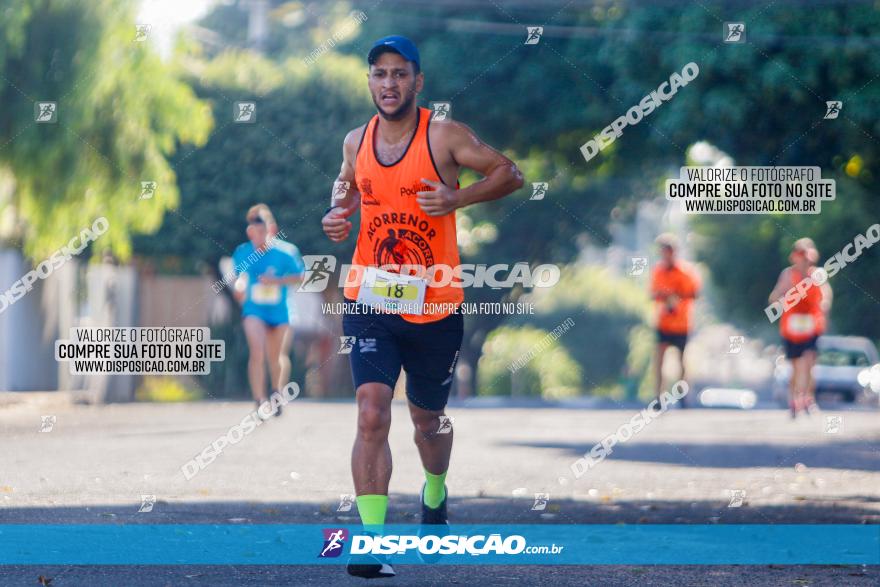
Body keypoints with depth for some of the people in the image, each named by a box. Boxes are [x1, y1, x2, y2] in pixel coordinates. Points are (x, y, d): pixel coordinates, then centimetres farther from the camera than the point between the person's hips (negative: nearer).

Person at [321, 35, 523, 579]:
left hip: (435, 308, -1)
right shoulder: (357, 141, 4)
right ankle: (372, 540, -19)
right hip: (369, 303, 1)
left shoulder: (445, 136, -8)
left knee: (429, 419, 17)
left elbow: (510, 174, -4)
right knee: (372, 416, -17)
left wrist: (457, 198, -19)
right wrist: (337, 214, 3)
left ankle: (436, 496, 49)